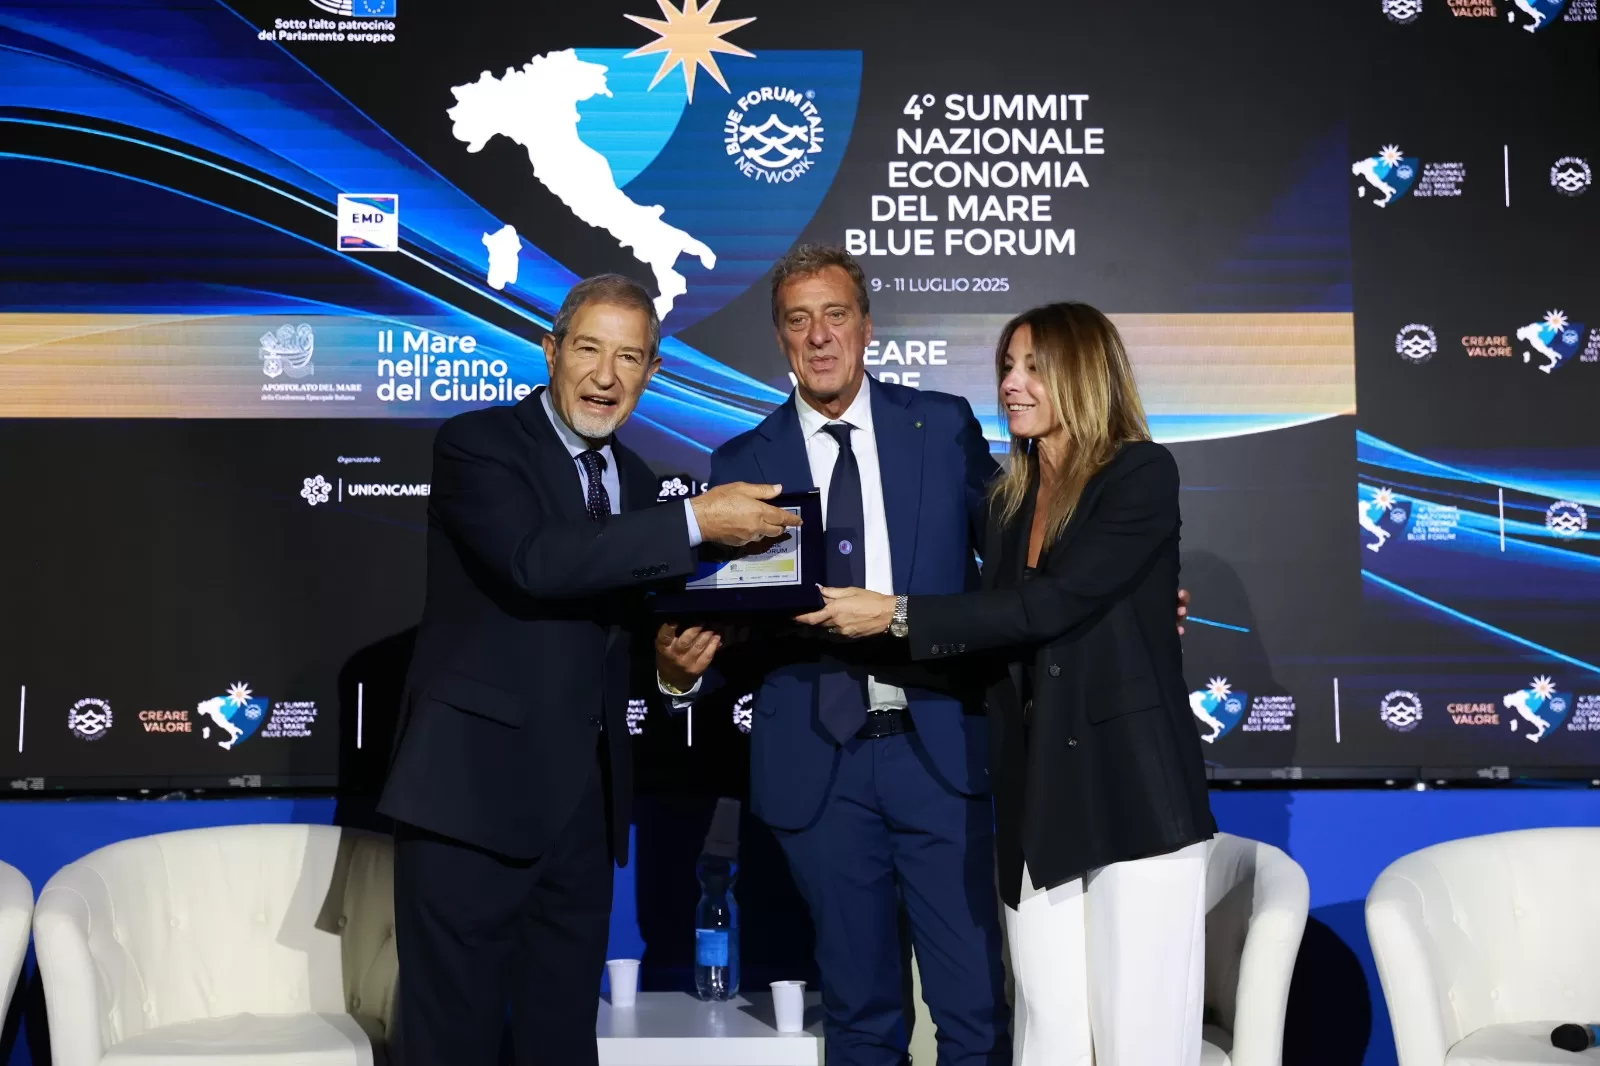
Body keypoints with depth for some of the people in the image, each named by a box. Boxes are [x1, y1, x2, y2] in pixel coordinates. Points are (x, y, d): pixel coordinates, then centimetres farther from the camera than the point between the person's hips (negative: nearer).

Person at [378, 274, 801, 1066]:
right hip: (475, 783, -6)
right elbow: (536, 562, -26)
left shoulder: (634, 478, 13)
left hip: (584, 795, 7)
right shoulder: (475, 444, -8)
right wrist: (694, 523, -25)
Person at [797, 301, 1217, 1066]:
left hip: (1131, 786, -5)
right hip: (1035, 795, 6)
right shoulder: (1009, 502, 17)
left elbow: (1051, 605, -14)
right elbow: (997, 638, 13)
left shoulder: (1142, 473, -3)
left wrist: (898, 615, -13)